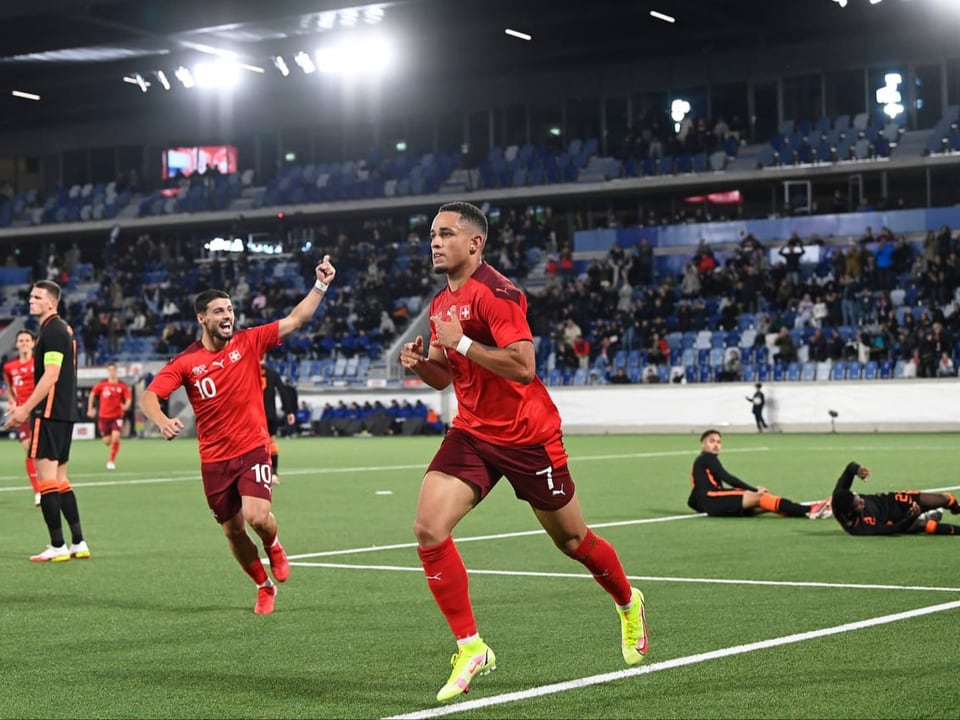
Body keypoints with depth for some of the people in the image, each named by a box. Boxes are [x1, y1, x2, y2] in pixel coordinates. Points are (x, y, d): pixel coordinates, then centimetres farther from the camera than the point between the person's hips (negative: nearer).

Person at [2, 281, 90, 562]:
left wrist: (26, 408, -17)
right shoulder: (64, 329, 17)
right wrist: (27, 407, 22)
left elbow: (51, 375, -19)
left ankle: (57, 546, -8)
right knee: (60, 479, 13)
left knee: (46, 478, -8)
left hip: (50, 413, -10)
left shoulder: (52, 331, -12)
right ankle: (78, 543, 13)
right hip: (66, 413, 10)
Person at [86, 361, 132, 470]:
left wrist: (126, 406, -30)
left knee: (116, 437, -20)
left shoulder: (123, 386, -4)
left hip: (117, 416, -1)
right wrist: (90, 409, 12)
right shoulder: (102, 384, 0)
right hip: (103, 416, 1)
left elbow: (129, 399, -7)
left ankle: (112, 460, -4)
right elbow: (92, 394, 14)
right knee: (107, 441, 3)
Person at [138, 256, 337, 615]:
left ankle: (274, 546, 16)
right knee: (234, 532, 8)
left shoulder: (248, 342, -2)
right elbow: (148, 396, -10)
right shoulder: (185, 362, -4)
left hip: (253, 449, -1)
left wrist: (320, 286, -14)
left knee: (257, 517, -21)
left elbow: (296, 320, -3)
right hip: (214, 460, 2)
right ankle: (265, 587, 32)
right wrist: (163, 422, -30)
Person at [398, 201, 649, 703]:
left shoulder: (495, 292, -18)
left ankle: (628, 605, 40)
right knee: (428, 530, -14)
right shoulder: (441, 303, 8)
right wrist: (420, 362, -2)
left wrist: (461, 342, -25)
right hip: (472, 432, 7)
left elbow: (523, 366, -27)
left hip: (527, 436, -7)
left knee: (572, 540, 10)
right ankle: (470, 648, -4)